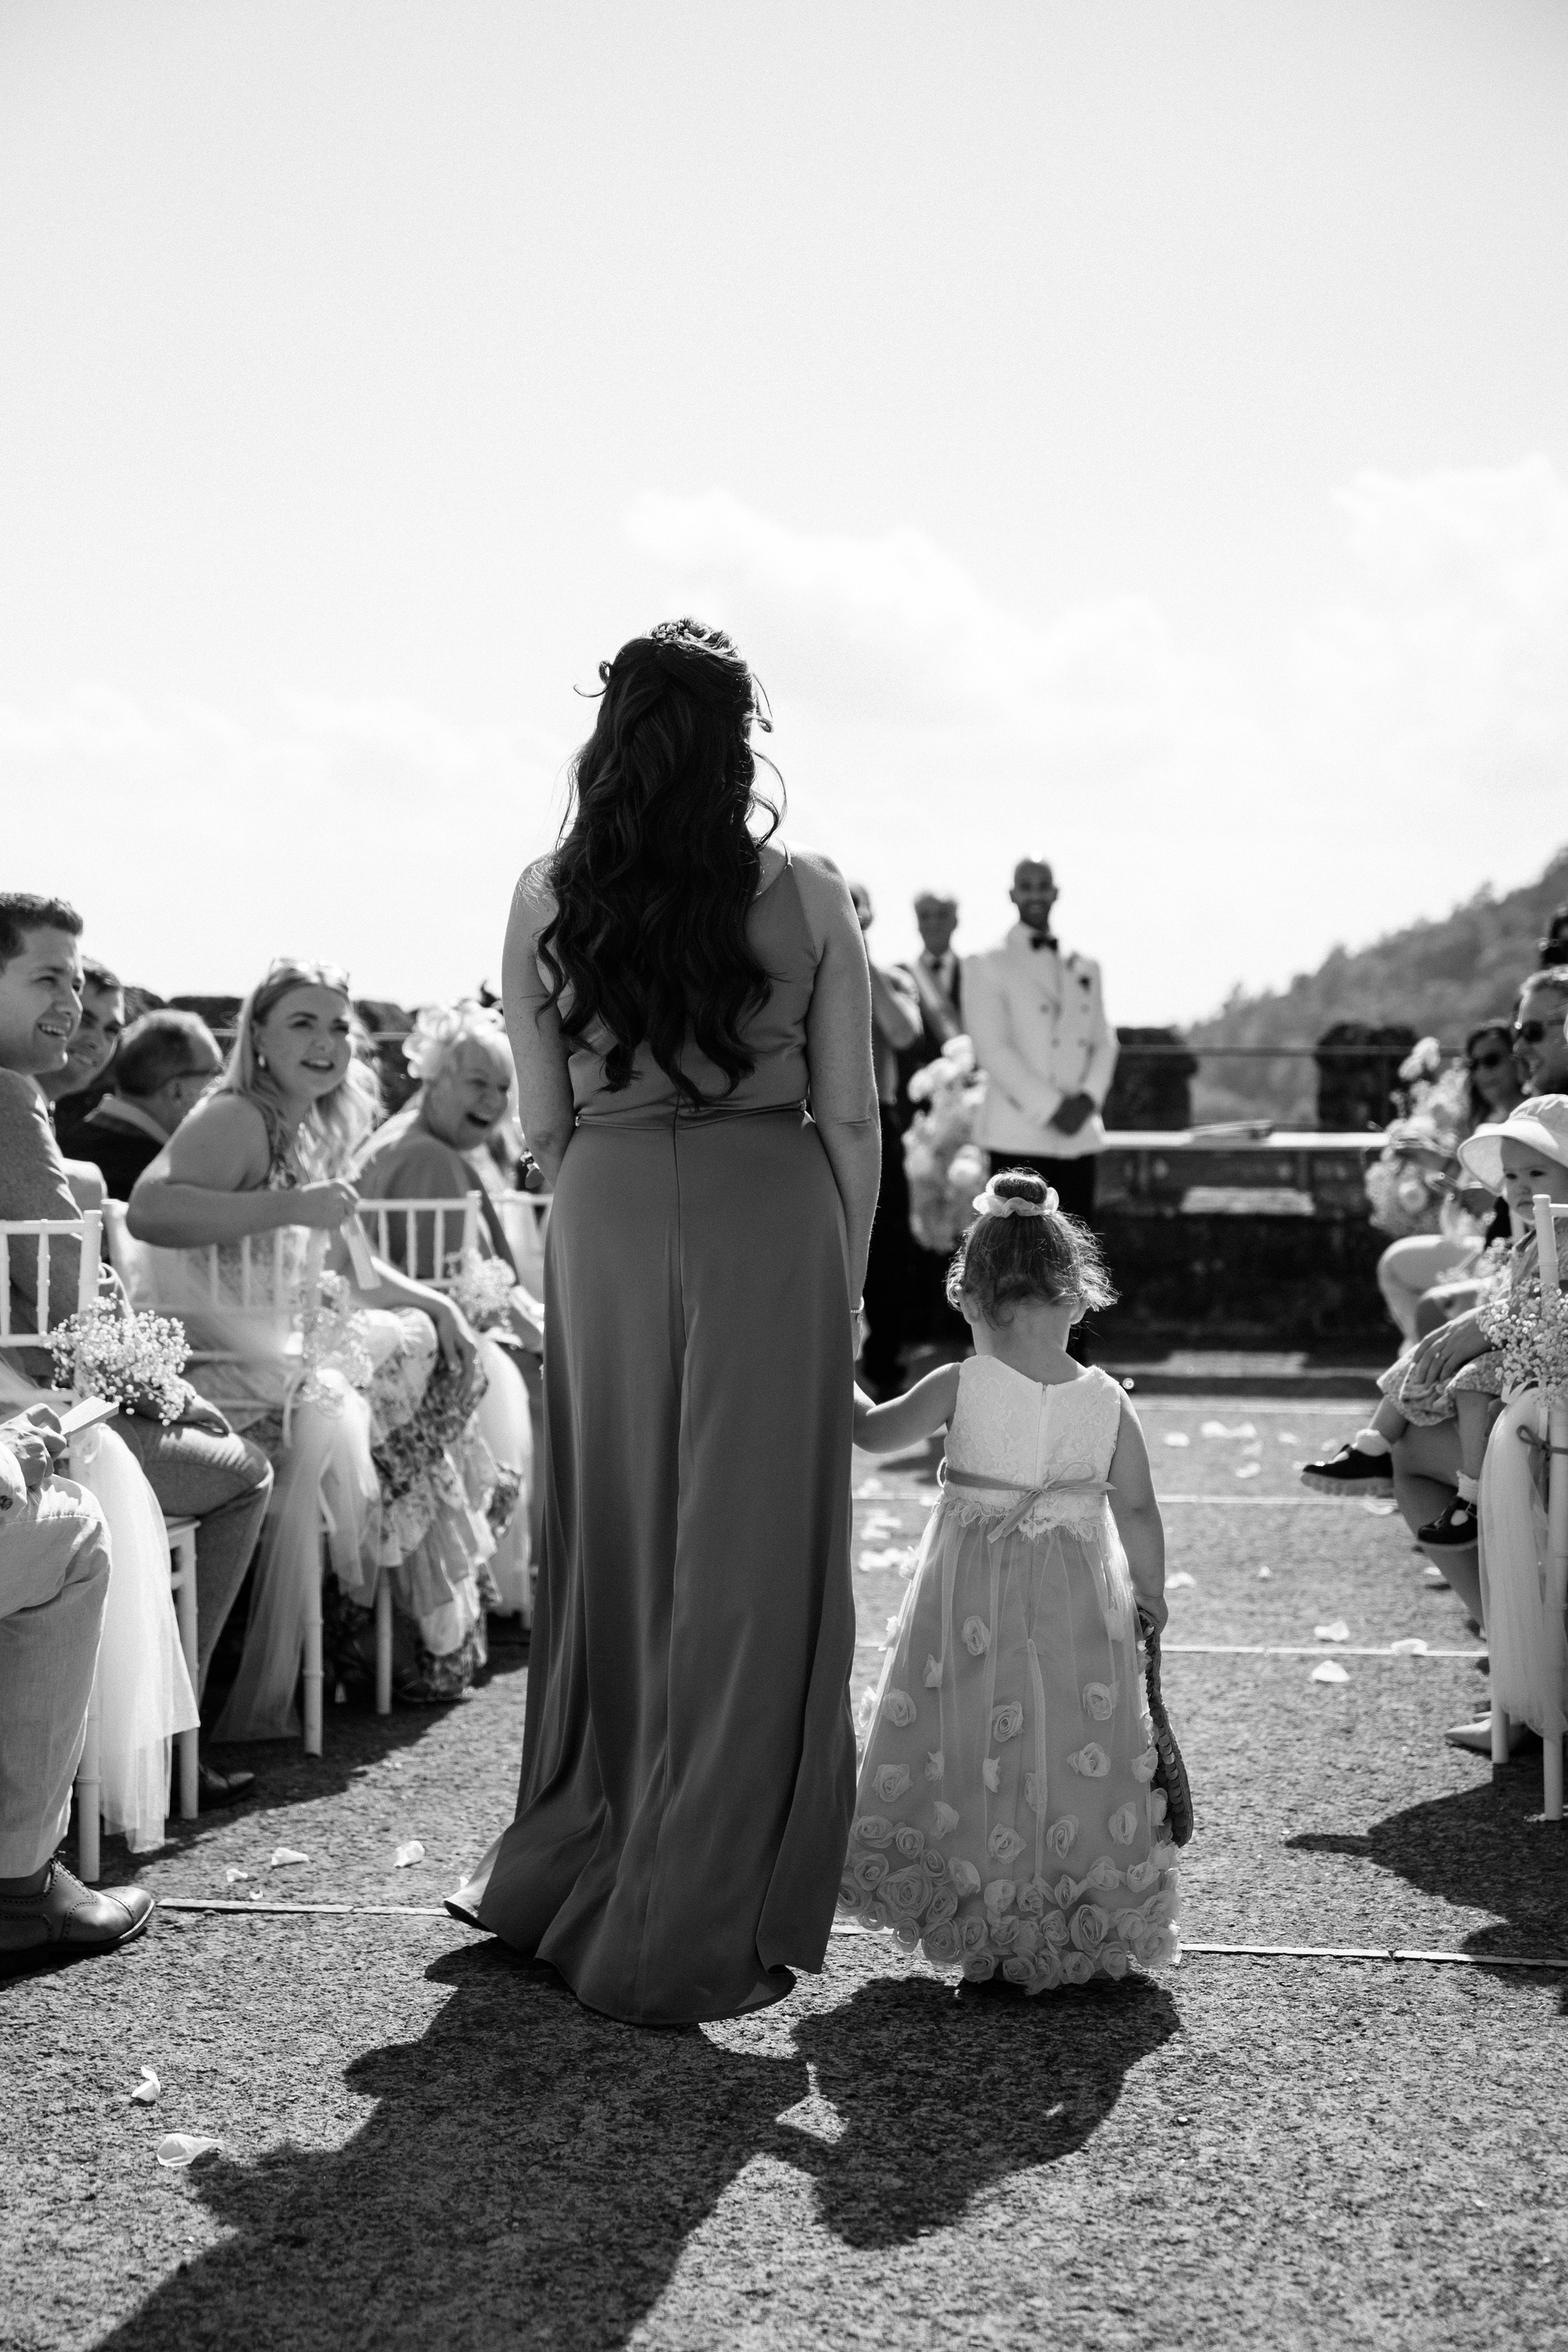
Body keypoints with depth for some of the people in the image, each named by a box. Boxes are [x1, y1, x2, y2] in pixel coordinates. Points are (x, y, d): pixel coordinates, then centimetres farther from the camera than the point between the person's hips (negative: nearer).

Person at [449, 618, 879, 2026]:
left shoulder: (545, 900, 0)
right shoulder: (807, 896, -3)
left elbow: (542, 1124, 4)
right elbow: (849, 1115, -1)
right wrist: (847, 1279, 9)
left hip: (605, 1221, 2)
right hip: (772, 1220, -2)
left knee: (617, 1547, 16)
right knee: (751, 1563, 6)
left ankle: (566, 1878, 30)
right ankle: (685, 1935, 12)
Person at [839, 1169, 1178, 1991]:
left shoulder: (960, 1387, -12)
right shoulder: (1107, 1403, -7)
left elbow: (873, 1432, 0)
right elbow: (1138, 1512, -3)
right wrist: (1150, 1594, 10)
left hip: (971, 1602, -1)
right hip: (1076, 1606, 1)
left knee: (969, 1750, 10)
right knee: (1071, 1754, 11)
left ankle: (972, 1923, 15)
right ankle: (1080, 1920, 16)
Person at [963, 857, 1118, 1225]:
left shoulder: (1085, 968, 18)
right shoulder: (987, 966, 1)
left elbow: (1104, 1043, 15)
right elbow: (991, 1049, -8)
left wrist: (1088, 1099, -5)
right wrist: (1051, 1108, -14)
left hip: (1080, 1136, 5)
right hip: (1018, 1136, -5)